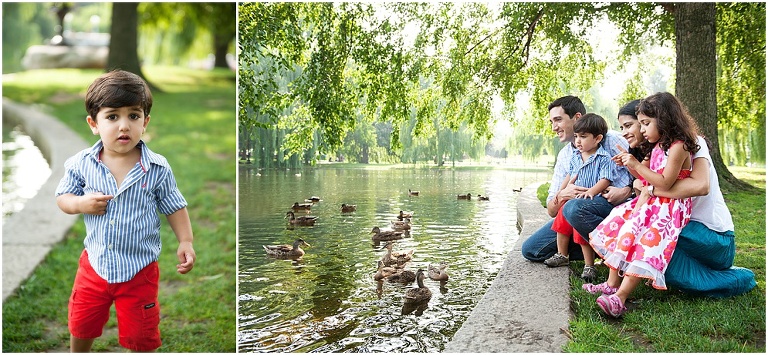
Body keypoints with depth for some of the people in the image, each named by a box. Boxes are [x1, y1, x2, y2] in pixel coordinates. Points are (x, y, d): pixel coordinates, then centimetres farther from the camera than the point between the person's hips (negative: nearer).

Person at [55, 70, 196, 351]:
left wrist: (186, 241, -15)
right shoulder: (81, 164, -10)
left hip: (140, 269, -2)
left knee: (141, 338, 15)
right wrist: (82, 204, -18)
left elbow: (174, 207, -5)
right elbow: (62, 198, 3)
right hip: (95, 264, 3)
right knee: (81, 326, 24)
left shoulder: (158, 168, -15)